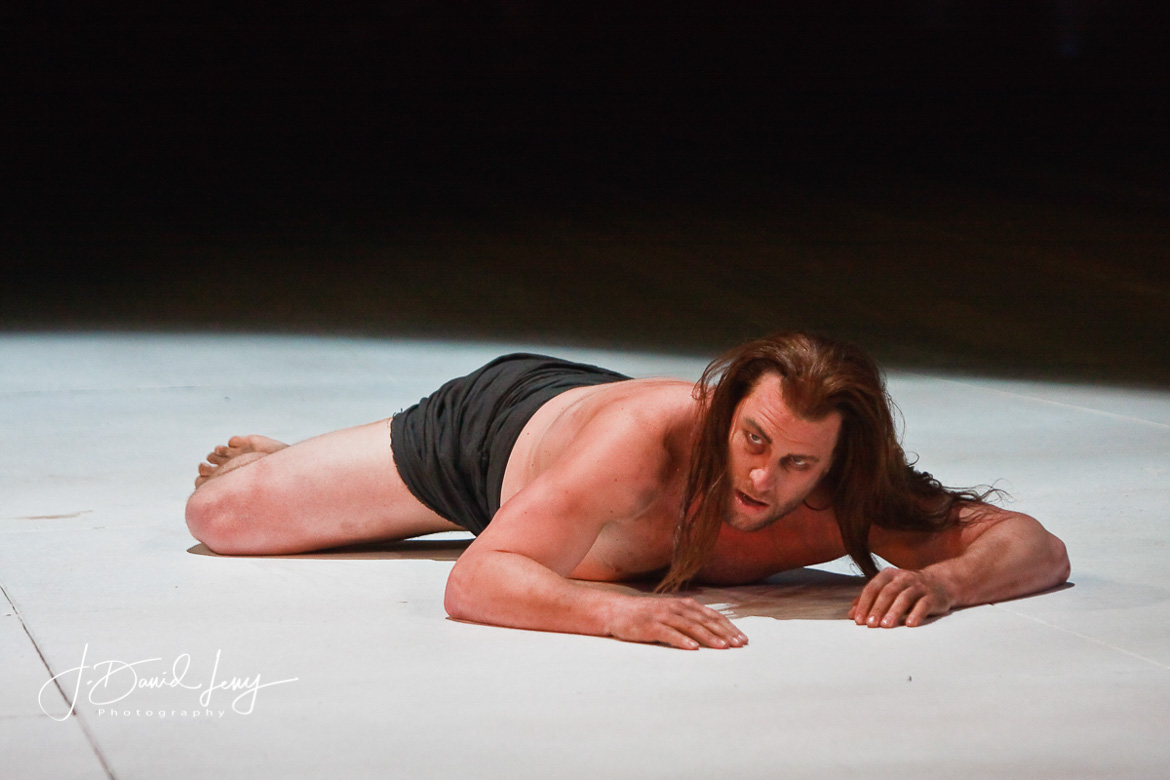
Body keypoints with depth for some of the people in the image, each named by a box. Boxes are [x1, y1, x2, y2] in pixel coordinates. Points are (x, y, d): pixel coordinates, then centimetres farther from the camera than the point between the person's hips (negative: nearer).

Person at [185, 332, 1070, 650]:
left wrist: (941, 579, -57)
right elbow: (474, 584, -50)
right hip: (500, 421, -4)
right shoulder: (651, 439, -49)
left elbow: (1039, 546, -36)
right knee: (220, 514, 2)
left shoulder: (849, 494, -38)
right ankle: (268, 459, 40)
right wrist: (619, 608, -67)